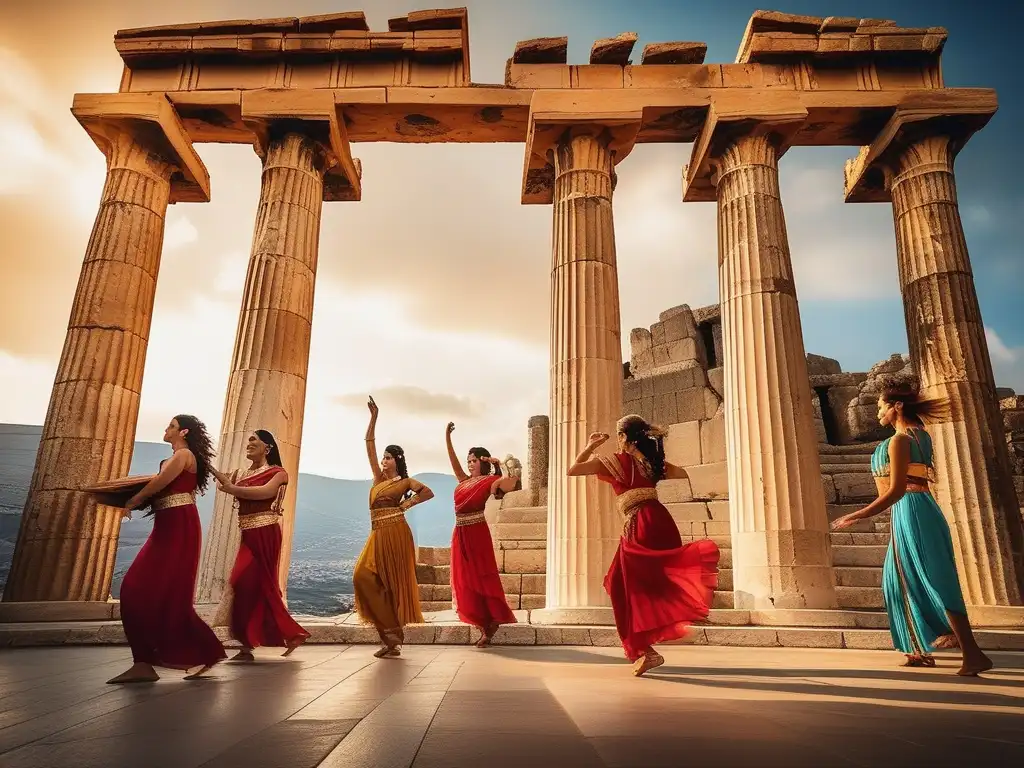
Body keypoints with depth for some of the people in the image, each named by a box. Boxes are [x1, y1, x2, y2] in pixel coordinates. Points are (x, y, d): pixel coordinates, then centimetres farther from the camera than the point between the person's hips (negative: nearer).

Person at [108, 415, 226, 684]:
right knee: (139, 590, 6)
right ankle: (144, 663, 10)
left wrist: (130, 502, 1)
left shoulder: (184, 455, -6)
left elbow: (158, 484, -11)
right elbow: (160, 491, 19)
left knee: (167, 591, -10)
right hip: (168, 526, 10)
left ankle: (205, 653, -2)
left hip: (179, 526, -10)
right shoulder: (177, 458, 23)